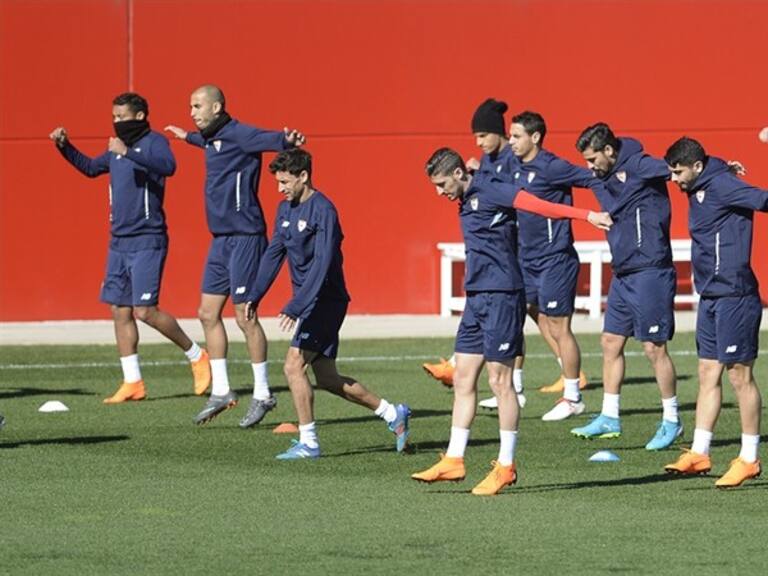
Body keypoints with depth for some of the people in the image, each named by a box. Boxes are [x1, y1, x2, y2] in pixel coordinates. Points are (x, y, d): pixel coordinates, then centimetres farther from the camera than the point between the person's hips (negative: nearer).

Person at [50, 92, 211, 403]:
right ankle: (132, 383, 9)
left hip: (147, 241, -8)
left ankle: (196, 356, 5)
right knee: (120, 312, 5)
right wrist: (65, 147, 19)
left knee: (145, 310, -13)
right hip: (119, 242, 8)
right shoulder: (117, 149, 15)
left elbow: (168, 166, -30)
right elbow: (91, 167, 32)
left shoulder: (153, 143, -8)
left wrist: (128, 153, -35)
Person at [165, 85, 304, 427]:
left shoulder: (237, 135, -13)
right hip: (221, 239, 10)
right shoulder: (213, 139, 15)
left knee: (245, 316, -6)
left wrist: (287, 141, -54)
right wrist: (188, 138, 58)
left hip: (244, 238, -10)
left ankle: (262, 395, 2)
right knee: (208, 314, 10)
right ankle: (221, 391, 17)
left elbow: (267, 140, -32)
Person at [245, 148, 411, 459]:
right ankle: (392, 413, 22)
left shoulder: (323, 210, -16)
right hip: (310, 302, 9)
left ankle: (308, 442, -8)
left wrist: (295, 307, -30)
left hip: (326, 301, -9)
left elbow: (322, 264, -23)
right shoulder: (286, 209, 10)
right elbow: (274, 254, 14)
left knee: (294, 365, -14)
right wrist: (255, 296, 4)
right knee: (326, 378, 10)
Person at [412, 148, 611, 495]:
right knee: (463, 379, 9)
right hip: (477, 297, 10)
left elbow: (540, 206, -19)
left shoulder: (489, 192, -11)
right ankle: (454, 461, 14)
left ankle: (506, 467, -1)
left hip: (501, 296, -10)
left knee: (500, 381, -5)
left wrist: (587, 216, -26)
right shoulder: (467, 202, 17)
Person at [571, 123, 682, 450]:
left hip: (649, 273, -9)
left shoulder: (639, 167, -13)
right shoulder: (603, 179, 11)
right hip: (622, 275, 9)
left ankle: (671, 421, 7)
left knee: (654, 347, -4)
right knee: (611, 342, 11)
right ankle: (609, 418, 20)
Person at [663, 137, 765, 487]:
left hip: (734, 296, -10)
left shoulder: (721, 185, -15)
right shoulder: (698, 189, 12)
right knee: (708, 375, 11)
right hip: (710, 297, 10)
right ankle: (699, 453, 16)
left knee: (739, 376, -2)